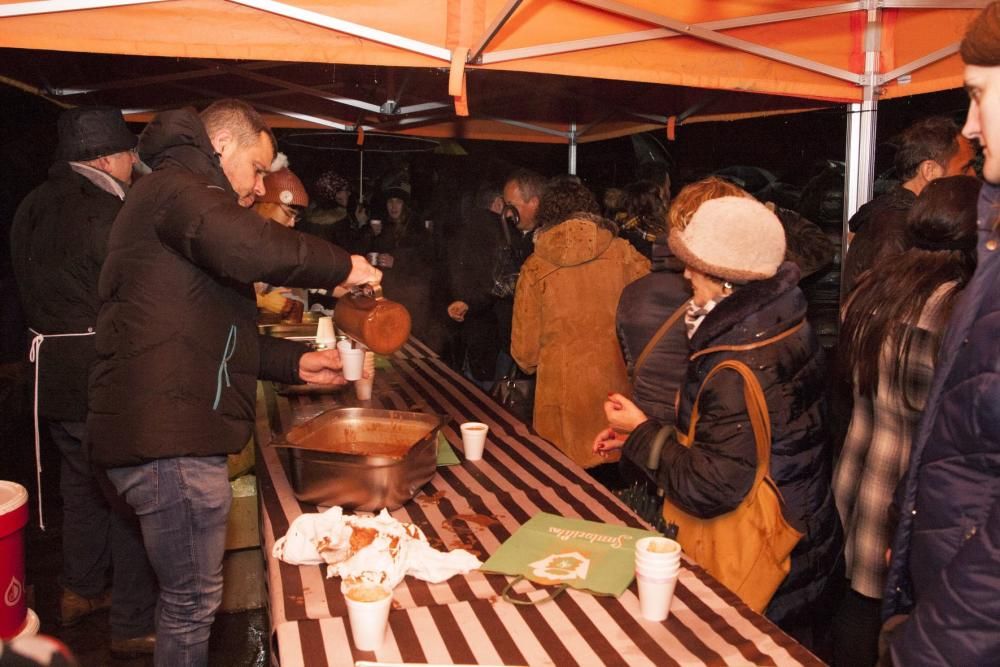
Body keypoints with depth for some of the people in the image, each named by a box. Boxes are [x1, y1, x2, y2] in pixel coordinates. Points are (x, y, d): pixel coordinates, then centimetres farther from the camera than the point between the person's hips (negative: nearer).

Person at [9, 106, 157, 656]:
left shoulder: (32, 209, 8)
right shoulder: (106, 214, -19)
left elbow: (35, 292, 15)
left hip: (54, 370, 9)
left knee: (81, 481, 23)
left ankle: (82, 590, 39)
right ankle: (133, 623, 12)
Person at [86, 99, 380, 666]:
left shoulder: (183, 193, 26)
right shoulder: (176, 187, -8)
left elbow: (211, 333, 26)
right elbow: (249, 247, -32)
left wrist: (295, 362, 15)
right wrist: (343, 267, -17)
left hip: (178, 432, 11)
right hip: (169, 441, -11)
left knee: (190, 595, 21)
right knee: (193, 601, 1)